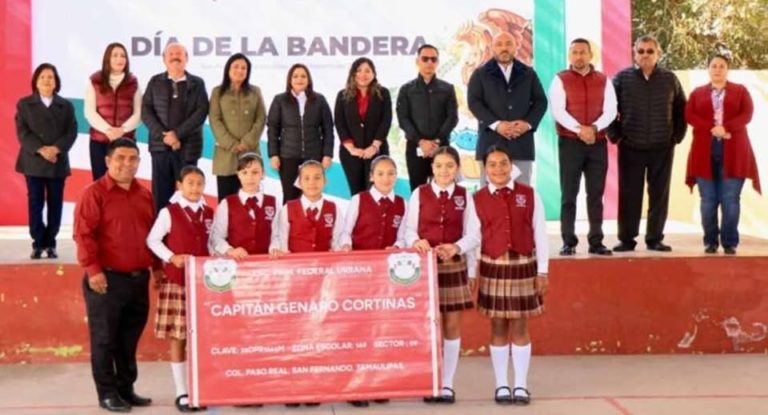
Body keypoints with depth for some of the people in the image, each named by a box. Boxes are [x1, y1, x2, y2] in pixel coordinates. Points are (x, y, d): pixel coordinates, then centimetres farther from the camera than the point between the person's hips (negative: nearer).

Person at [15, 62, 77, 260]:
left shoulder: (66, 106, 10)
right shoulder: (24, 104, 7)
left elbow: (71, 132, 0)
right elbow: (22, 132, -3)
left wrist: (56, 148, -17)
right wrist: (40, 150, -17)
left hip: (58, 162, 1)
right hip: (33, 161, -1)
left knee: (55, 204, 2)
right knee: (35, 203, -2)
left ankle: (50, 243, 8)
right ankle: (38, 243, 3)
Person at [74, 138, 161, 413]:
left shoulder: (144, 195, 13)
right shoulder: (94, 193, -7)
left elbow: (152, 233, 19)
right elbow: (83, 234, -12)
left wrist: (156, 266, 14)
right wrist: (92, 269, -18)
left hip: (139, 278, 6)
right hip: (107, 279, -6)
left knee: (130, 338, 12)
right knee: (104, 338, 2)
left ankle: (126, 388, 23)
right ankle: (107, 393, 10)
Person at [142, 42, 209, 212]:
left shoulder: (197, 83, 7)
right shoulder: (155, 82, 11)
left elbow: (201, 112, -5)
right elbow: (146, 111, 2)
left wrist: (177, 133, -14)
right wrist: (163, 135, -11)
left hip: (187, 147, -1)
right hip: (160, 146, 1)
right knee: (160, 194, 1)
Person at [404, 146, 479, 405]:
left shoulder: (464, 196, 3)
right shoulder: (419, 194, 1)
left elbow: (473, 235, -1)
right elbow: (409, 229, 0)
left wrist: (457, 247, -20)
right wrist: (416, 242, -22)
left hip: (455, 266, 1)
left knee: (452, 326, 4)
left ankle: (447, 384, 13)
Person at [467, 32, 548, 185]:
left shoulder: (529, 73, 16)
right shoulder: (480, 74, 9)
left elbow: (540, 101, 11)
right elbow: (474, 102, -1)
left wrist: (528, 123, -8)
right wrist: (496, 124, -15)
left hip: (522, 142, 2)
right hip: (491, 142, -2)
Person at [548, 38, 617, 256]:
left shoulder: (604, 80, 9)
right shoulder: (560, 79, 2)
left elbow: (611, 110, 0)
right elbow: (557, 110, -9)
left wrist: (594, 128, -17)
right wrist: (579, 129, -20)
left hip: (598, 142, 2)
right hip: (570, 142, -2)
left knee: (596, 194, 4)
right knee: (569, 194, -1)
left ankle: (596, 241, 8)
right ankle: (568, 242, 2)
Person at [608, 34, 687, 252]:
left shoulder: (670, 79, 5)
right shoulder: (622, 78, 0)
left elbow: (681, 110, 13)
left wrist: (677, 135, 7)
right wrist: (614, 135, -2)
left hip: (663, 148, 2)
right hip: (630, 148, -1)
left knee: (659, 194, 5)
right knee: (629, 195, 1)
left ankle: (655, 238, 13)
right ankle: (626, 239, 8)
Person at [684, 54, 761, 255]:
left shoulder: (740, 91, 12)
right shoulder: (697, 93, 14)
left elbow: (747, 114, -2)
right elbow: (689, 115, 0)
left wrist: (726, 128, -18)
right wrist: (712, 129, -15)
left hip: (733, 152, -1)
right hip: (705, 152, 1)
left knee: (730, 200, -3)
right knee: (708, 200, 0)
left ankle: (730, 242, 3)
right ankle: (710, 241, 7)